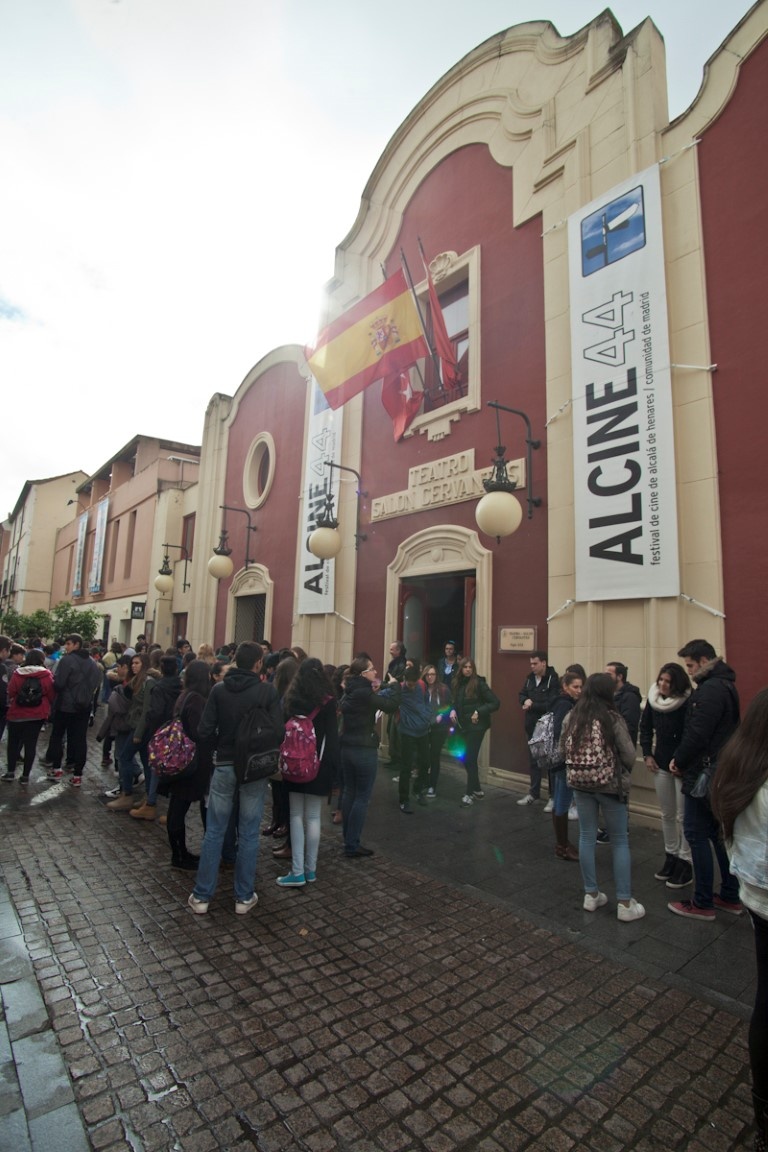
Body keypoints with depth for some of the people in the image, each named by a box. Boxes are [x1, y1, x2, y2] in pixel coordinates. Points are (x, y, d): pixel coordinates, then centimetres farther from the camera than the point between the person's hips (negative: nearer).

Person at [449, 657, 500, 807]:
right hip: (464, 726, 7)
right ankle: (477, 790, 30)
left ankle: (470, 793, 11)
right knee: (466, 759, 13)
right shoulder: (458, 683, 5)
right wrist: (453, 710, -5)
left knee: (470, 759, -3)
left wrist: (478, 712, -21)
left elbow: (496, 703, -16)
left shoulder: (479, 683, -14)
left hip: (476, 726, -7)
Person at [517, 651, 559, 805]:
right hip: (532, 727, 7)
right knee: (533, 761, 16)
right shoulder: (530, 678, 8)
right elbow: (521, 695, 14)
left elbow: (551, 705, -22)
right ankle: (533, 793, 28)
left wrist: (532, 705, -17)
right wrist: (526, 701, -8)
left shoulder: (553, 680, -16)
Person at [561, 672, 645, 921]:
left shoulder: (571, 718, -5)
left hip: (580, 784, 4)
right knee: (620, 841, 10)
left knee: (586, 837, 14)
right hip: (610, 785, -3)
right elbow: (630, 756, -11)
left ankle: (591, 895, 24)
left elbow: (563, 751, 3)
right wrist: (621, 772, 10)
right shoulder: (613, 719, -16)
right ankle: (625, 903, 17)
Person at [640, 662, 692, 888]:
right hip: (661, 763, 6)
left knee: (683, 816, 3)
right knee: (667, 814, 17)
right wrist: (647, 754, 6)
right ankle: (671, 857, 32)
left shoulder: (688, 703, -19)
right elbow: (645, 727, 11)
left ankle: (685, 863, 17)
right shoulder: (654, 699, -1)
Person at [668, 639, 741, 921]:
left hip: (704, 773, -10)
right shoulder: (725, 685, 12)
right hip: (721, 771, 10)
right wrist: (682, 759, 8)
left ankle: (702, 903, 10)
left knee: (697, 834, 0)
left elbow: (697, 734, -25)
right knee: (719, 833, 18)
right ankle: (730, 897, 29)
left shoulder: (710, 690, -21)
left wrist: (679, 761, -9)